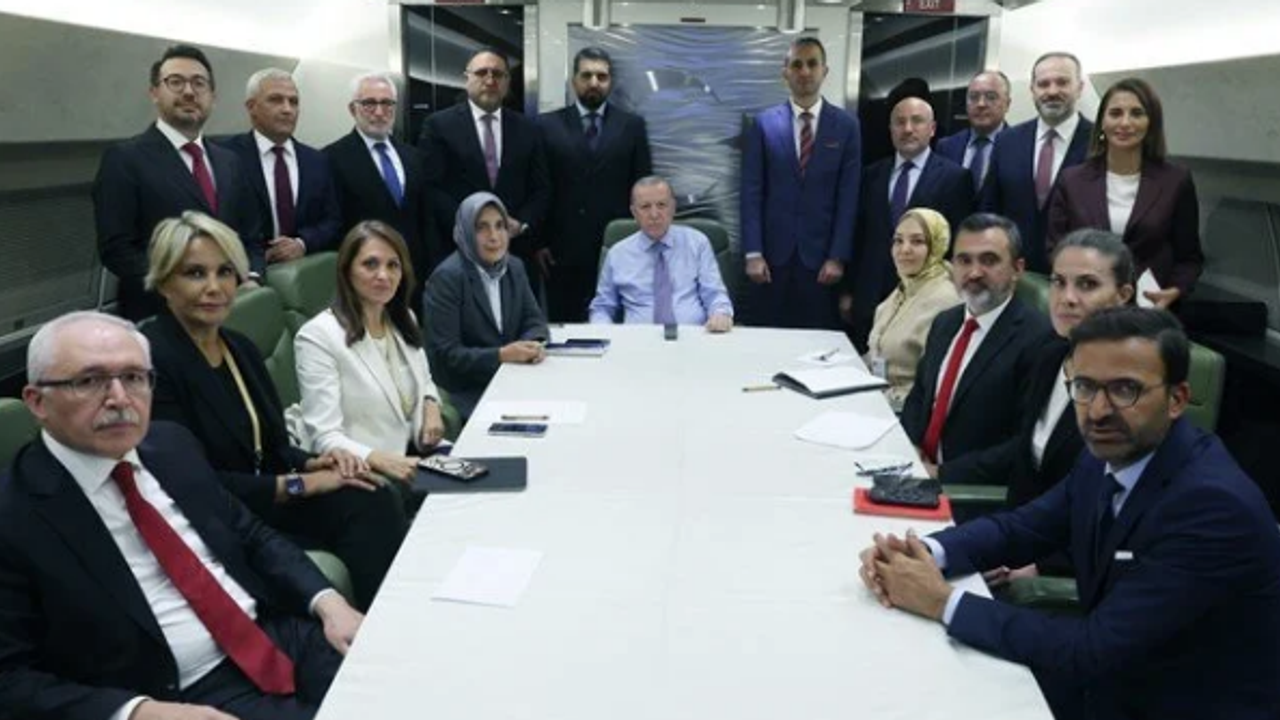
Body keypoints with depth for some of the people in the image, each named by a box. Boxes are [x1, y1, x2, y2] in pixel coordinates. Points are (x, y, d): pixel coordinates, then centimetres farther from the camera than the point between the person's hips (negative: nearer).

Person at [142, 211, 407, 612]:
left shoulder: (240, 348, 12)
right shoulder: (153, 360, -14)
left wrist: (314, 464, -6)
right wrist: (297, 484, -15)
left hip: (263, 503, 7)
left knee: (376, 502, -20)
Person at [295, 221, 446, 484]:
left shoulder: (404, 320, 11)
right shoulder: (318, 336, -12)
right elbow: (325, 437, -16)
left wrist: (431, 405, 3)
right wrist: (380, 460, -33)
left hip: (416, 457, 8)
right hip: (365, 477, -7)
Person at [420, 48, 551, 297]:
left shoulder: (527, 129, 13)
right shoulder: (439, 125, 3)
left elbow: (541, 189, 11)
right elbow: (432, 188, -3)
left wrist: (522, 223, -7)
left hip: (517, 251, 3)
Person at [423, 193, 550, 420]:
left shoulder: (514, 267, 7)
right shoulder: (446, 278, -13)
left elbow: (534, 321, 11)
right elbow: (445, 354, -14)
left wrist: (534, 344, -12)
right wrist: (500, 355, -23)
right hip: (465, 393, -6)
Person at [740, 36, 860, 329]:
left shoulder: (846, 126, 4)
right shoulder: (763, 124, 4)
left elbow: (848, 198, 1)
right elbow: (751, 193, 1)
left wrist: (838, 257, -5)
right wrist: (753, 253, -6)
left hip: (821, 256, 0)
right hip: (773, 255, 0)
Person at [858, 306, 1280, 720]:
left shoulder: (1215, 504, -28)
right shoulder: (1109, 456, -4)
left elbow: (1094, 649, -29)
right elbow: (1021, 528, 6)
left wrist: (943, 602, -25)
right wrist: (924, 553, -14)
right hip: (1109, 676, 6)